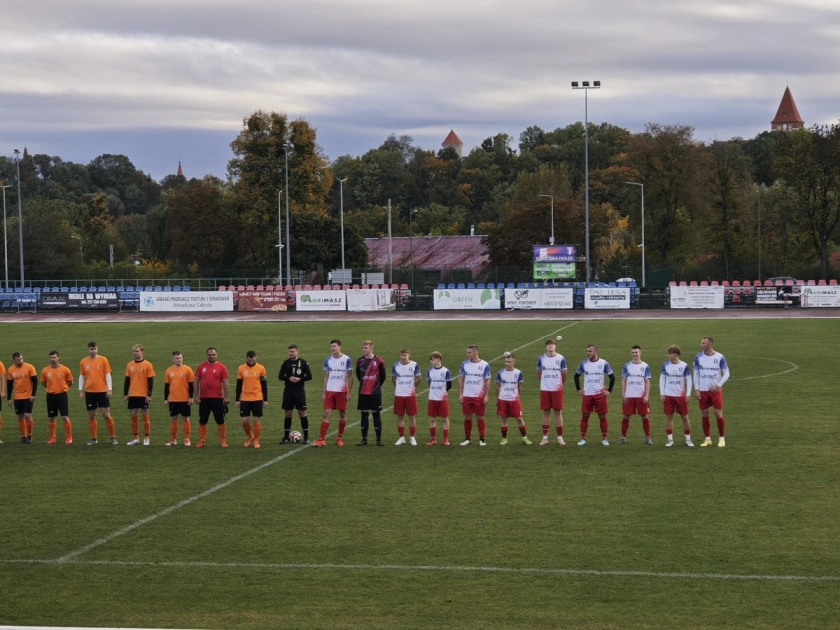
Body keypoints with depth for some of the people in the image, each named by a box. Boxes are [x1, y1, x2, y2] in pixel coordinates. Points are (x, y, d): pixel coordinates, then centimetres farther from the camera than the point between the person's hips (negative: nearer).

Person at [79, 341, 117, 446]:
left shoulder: (103, 360, -1)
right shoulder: (83, 362, 5)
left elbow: (107, 375, -1)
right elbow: (81, 377, 9)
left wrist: (109, 389, -7)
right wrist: (81, 391, 4)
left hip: (102, 391, -2)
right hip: (89, 392, 2)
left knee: (106, 414, -5)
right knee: (91, 416, 5)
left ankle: (113, 438, 4)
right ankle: (93, 439, 13)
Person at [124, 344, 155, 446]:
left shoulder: (147, 365, -5)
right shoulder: (129, 365, 7)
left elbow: (151, 381, -5)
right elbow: (127, 380, 12)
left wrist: (149, 395, -11)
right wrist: (125, 394, 7)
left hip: (143, 395, -4)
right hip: (132, 395, 4)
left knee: (145, 415, 1)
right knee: (133, 416, 6)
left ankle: (146, 438, 9)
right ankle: (135, 438, 14)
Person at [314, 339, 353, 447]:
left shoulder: (346, 360, -3)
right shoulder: (327, 360, 5)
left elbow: (350, 376, -1)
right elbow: (326, 377, 9)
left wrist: (349, 392, -6)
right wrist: (323, 392, 3)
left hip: (342, 391, -2)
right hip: (330, 391, 2)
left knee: (342, 414, 6)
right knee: (326, 414, -4)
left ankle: (340, 438, 17)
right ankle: (321, 439, -8)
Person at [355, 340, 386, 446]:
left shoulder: (378, 361, -6)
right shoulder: (360, 360, 4)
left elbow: (383, 376, 4)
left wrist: (377, 385, 8)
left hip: (375, 393, -3)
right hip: (363, 393, 3)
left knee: (376, 415, 0)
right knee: (364, 415, 6)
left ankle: (379, 439, 4)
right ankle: (364, 439, 12)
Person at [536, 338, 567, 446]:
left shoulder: (561, 359, -3)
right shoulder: (541, 359, 2)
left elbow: (564, 374, 5)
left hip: (557, 389, -1)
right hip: (544, 389, 1)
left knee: (558, 412, 1)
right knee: (546, 412, 5)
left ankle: (560, 438, 5)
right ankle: (545, 437, 10)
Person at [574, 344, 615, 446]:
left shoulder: (603, 364, -2)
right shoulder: (583, 363, 3)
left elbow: (612, 377, 4)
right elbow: (576, 376, 16)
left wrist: (609, 391, -1)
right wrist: (578, 389, 9)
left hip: (600, 394, -1)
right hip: (587, 395, 1)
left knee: (602, 416, 1)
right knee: (584, 416, 0)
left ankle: (604, 439, 8)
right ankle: (582, 439, 6)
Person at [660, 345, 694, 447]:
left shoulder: (684, 366, -4)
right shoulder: (665, 365, 1)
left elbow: (689, 380, 1)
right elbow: (662, 379, 6)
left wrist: (688, 394, -4)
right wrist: (662, 393, -1)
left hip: (681, 396, -1)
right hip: (668, 395, 1)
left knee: (685, 417, 2)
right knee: (668, 416, 1)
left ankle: (688, 439, 12)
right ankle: (670, 439, 9)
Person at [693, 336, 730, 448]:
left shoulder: (720, 358, -7)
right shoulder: (698, 357, 0)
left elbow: (726, 373, -2)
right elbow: (696, 373, 6)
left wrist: (718, 385, -12)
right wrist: (696, 389, -1)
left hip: (715, 390, -2)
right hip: (703, 390, 2)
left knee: (718, 413, -4)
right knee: (705, 414, 5)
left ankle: (721, 438, 8)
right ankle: (707, 439, 14)